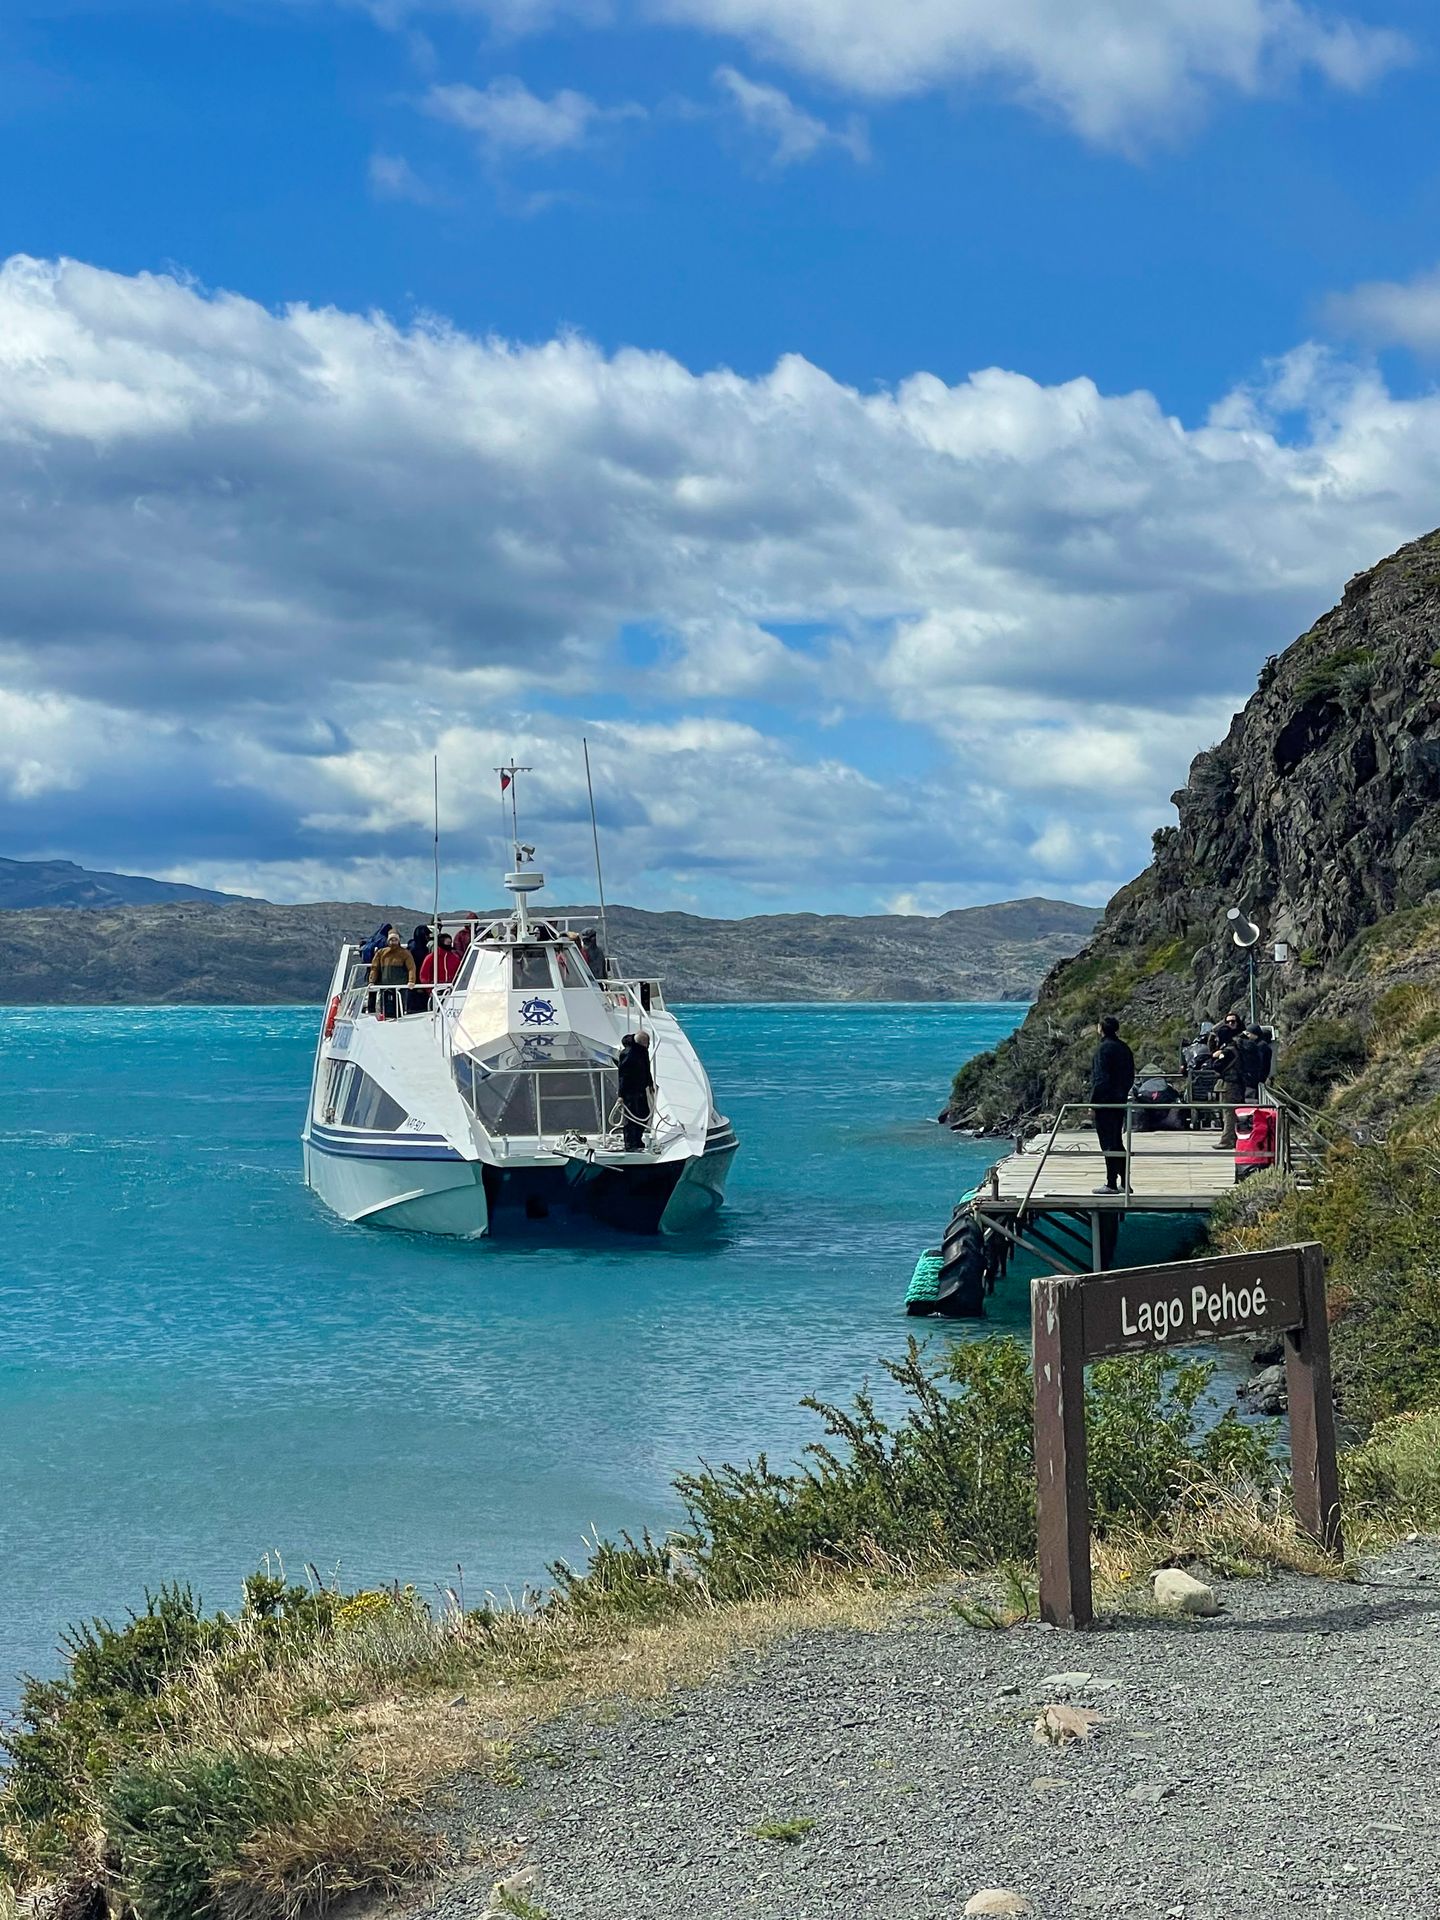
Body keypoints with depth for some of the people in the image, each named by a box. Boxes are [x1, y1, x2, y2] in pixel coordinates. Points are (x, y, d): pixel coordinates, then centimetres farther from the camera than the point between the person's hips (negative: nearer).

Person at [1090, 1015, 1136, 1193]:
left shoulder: (1104, 1048, -14)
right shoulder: (1124, 1048, 10)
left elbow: (1100, 1079, -18)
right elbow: (1130, 1077, 15)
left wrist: (1093, 1105, -15)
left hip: (1105, 1101, -8)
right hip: (1120, 1101, 8)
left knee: (1108, 1144, -4)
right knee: (1117, 1143, 15)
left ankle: (1111, 1184, -2)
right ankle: (1124, 1182, 16)